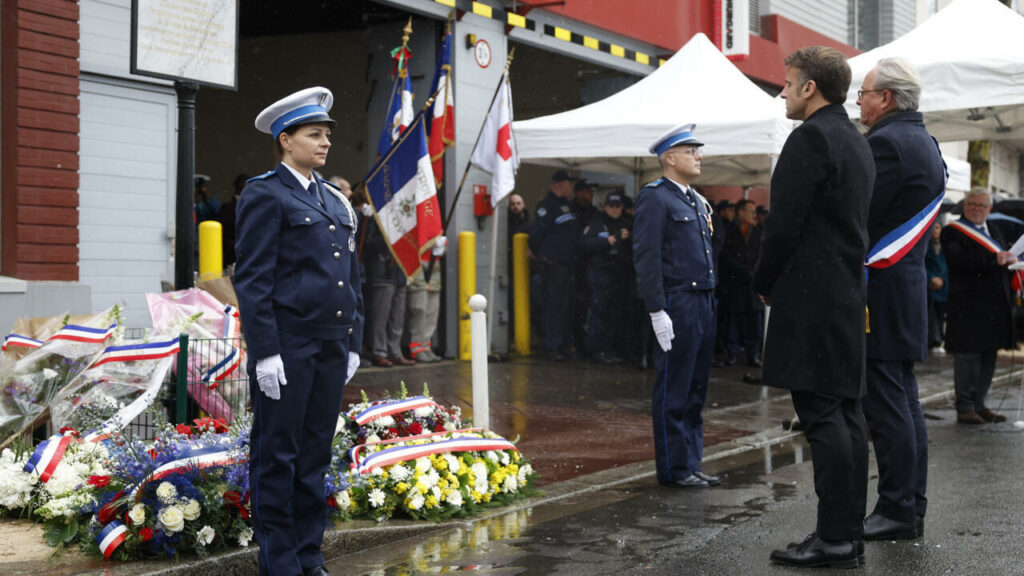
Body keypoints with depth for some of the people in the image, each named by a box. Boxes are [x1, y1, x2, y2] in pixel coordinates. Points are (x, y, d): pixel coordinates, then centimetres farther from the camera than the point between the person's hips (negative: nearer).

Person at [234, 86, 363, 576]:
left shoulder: (335, 201, 16)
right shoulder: (265, 195, -6)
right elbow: (252, 279, -11)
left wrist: (352, 343, 13)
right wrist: (265, 352, -17)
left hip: (331, 348, 7)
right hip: (287, 347, -7)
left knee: (315, 453, 12)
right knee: (277, 455, 1)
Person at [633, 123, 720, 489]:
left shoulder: (697, 201, 19)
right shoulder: (655, 199, -8)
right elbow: (646, 258, -14)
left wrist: (710, 304, 19)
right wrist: (657, 311, -19)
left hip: (703, 304, 9)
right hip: (677, 305, -9)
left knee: (695, 391, 12)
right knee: (673, 392, -3)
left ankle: (691, 464, 19)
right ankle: (674, 468, 3)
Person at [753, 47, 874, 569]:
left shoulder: (811, 137, -12)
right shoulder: (856, 141, 18)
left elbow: (785, 222, -16)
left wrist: (763, 283, -2)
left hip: (810, 299, -10)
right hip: (848, 296, 10)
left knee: (821, 416, -8)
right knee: (845, 414, 10)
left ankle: (834, 539, -7)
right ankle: (849, 532, 15)